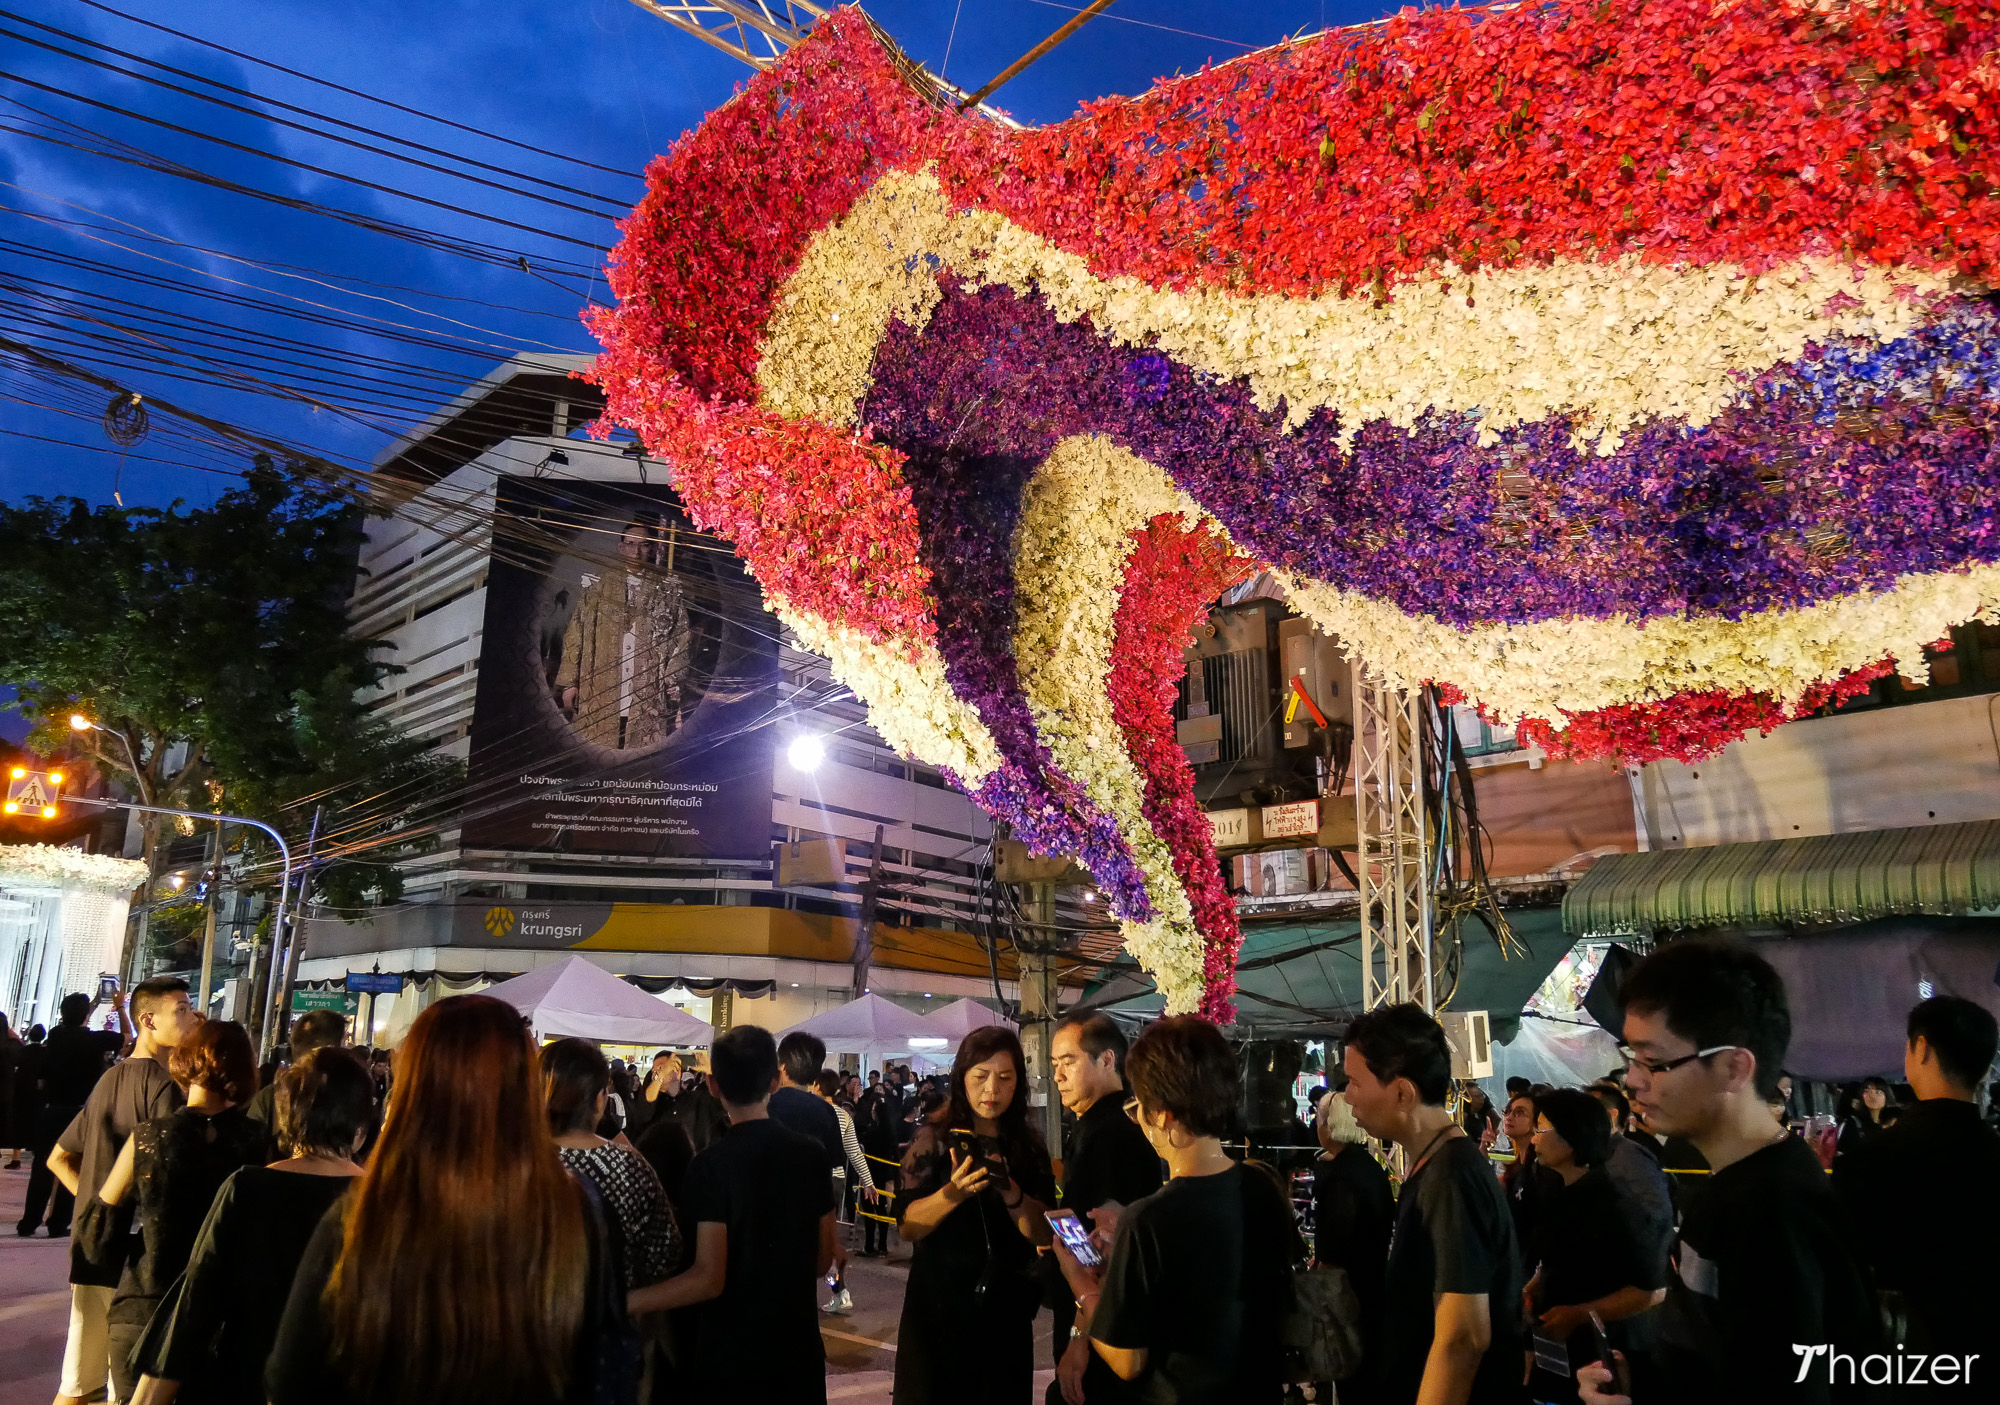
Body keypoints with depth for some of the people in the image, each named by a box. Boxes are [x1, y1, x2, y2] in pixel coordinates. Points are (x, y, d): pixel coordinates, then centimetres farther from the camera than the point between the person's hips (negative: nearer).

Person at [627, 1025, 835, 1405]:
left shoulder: (712, 1165, -17)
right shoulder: (812, 1155, -3)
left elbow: (709, 1278, -22)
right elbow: (822, 1258, 5)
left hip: (730, 1349, -4)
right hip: (797, 1343, 4)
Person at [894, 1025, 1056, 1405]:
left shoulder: (1029, 1145, 0)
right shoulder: (934, 1139, -7)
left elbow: (1044, 1234, -6)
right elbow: (906, 1226, -13)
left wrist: (1011, 1193, -24)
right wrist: (954, 1192, -29)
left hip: (1006, 1308, 2)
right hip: (938, 1303, -2)